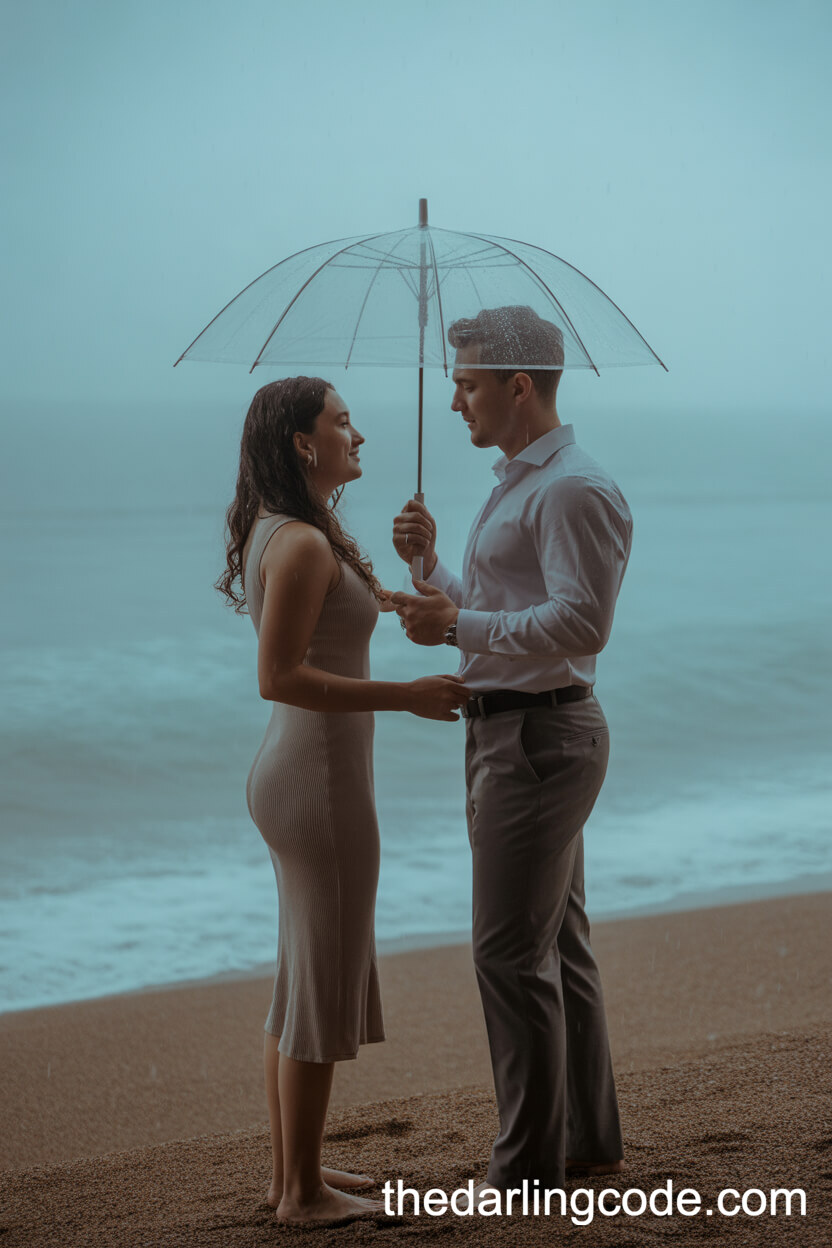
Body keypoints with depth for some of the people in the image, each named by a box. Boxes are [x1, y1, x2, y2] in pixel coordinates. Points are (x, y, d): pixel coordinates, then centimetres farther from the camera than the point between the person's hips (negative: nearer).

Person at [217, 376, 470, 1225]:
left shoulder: (287, 534, 12)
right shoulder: (303, 544, -19)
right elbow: (278, 676, -24)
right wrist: (404, 696, -22)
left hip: (294, 773, 11)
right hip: (321, 781, -11)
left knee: (304, 978, 17)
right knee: (322, 985, -1)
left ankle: (290, 1170, 27)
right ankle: (304, 1192, 8)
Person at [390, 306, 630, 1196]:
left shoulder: (574, 489, -16)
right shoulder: (516, 484, 17)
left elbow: (579, 623, -26)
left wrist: (458, 625, -23)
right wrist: (428, 565, 6)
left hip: (540, 736, -11)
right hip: (506, 731, 11)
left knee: (512, 953, -8)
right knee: (558, 943, 16)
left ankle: (529, 1167, -1)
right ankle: (589, 1138, 25)